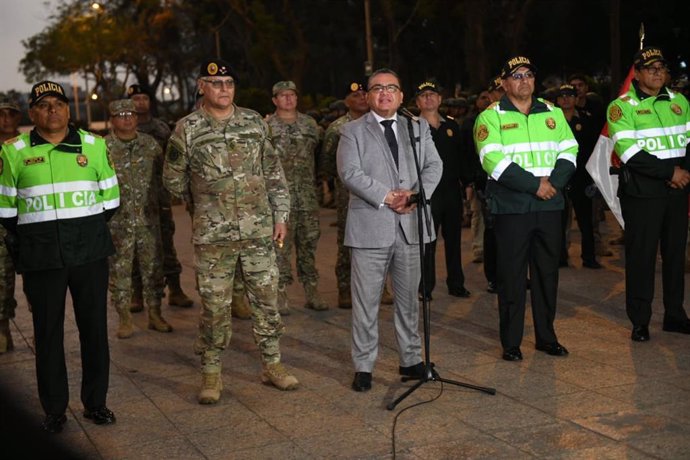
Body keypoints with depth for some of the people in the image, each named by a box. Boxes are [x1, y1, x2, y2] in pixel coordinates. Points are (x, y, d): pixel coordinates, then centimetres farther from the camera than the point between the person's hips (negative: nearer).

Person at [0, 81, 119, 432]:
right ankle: (54, 409, 19)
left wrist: (88, 230, 6)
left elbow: (110, 199, 10)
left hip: (90, 253, 1)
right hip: (41, 258, -1)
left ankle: (96, 402, 22)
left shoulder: (94, 146, 4)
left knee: (95, 327, 7)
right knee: (47, 333, 6)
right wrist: (32, 241, 3)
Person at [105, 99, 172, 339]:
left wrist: (155, 200, 8)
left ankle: (155, 314, 19)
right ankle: (125, 319, 14)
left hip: (149, 218, 3)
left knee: (153, 267, 8)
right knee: (119, 270, 3)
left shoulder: (150, 144, 7)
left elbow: (160, 175, 15)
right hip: (118, 221, -3)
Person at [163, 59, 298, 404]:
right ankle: (211, 374, 16)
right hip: (212, 235, -2)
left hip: (259, 231, 3)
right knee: (214, 304, 3)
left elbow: (274, 172, 10)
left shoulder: (254, 122, 6)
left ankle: (271, 364, 23)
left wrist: (280, 215, 6)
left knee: (266, 298, 9)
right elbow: (174, 180, 7)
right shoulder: (187, 129, -3)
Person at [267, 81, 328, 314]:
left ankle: (312, 292, 16)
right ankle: (281, 294, 6)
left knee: (309, 243, 8)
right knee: (281, 244, -2)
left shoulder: (310, 124, 11)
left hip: (308, 196, 4)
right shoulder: (266, 127, -1)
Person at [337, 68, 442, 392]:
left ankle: (411, 359, 25)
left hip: (411, 225, 4)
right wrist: (387, 196, -16)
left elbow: (434, 165, 6)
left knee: (409, 298, 12)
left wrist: (416, 194, -12)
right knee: (366, 301, 0)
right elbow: (350, 173, -8)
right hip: (370, 227, -3)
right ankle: (363, 366, 9)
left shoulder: (418, 128, 15)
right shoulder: (352, 131, 4)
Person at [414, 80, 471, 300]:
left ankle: (456, 284, 22)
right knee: (427, 241, -1)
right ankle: (426, 288, 7)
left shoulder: (452, 125, 11)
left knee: (454, 239, 11)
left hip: (452, 190, 5)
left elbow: (461, 156, 15)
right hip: (427, 192, -5)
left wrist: (467, 180, 7)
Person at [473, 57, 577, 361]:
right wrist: (534, 185, -16)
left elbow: (569, 150, 9)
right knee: (511, 275, 0)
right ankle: (511, 343, 9)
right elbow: (493, 160, -13)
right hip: (511, 207, -4)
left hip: (549, 205, 4)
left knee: (547, 272, 10)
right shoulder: (491, 117, -1)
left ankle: (546, 336, 22)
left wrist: (553, 181, -10)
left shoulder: (552, 113, 13)